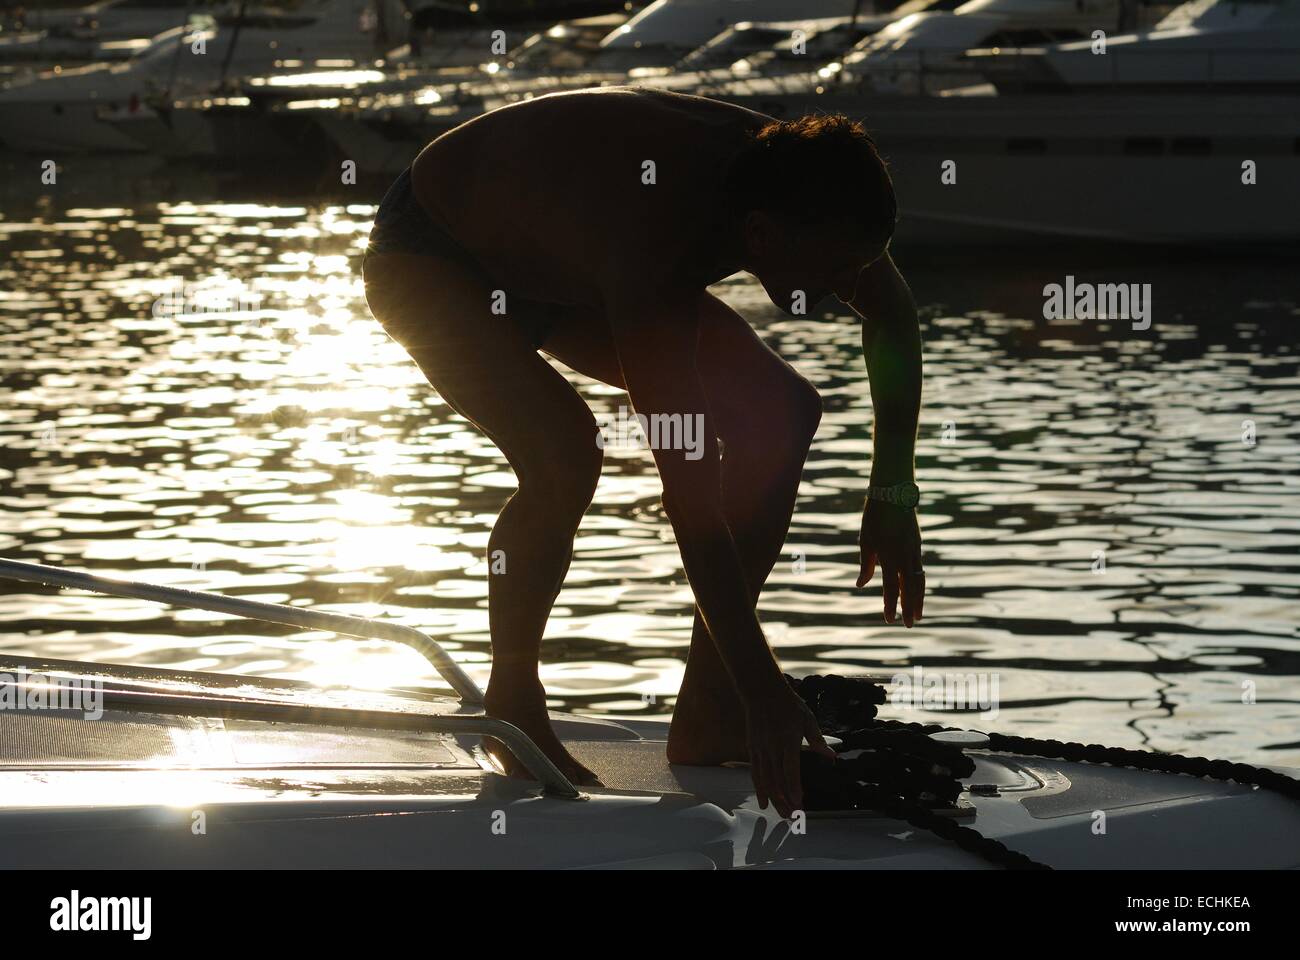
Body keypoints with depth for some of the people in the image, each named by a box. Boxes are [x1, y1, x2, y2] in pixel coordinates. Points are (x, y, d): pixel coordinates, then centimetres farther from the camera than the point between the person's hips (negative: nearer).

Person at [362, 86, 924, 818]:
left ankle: (706, 717, 1)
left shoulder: (792, 183, -21)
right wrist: (762, 686, -43)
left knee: (781, 412, -5)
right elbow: (690, 494, -44)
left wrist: (894, 494, -2)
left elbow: (893, 313, 2)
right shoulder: (655, 257, -44)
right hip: (428, 258, -8)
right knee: (565, 451, -34)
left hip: (562, 260, 8)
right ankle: (514, 704, -8)